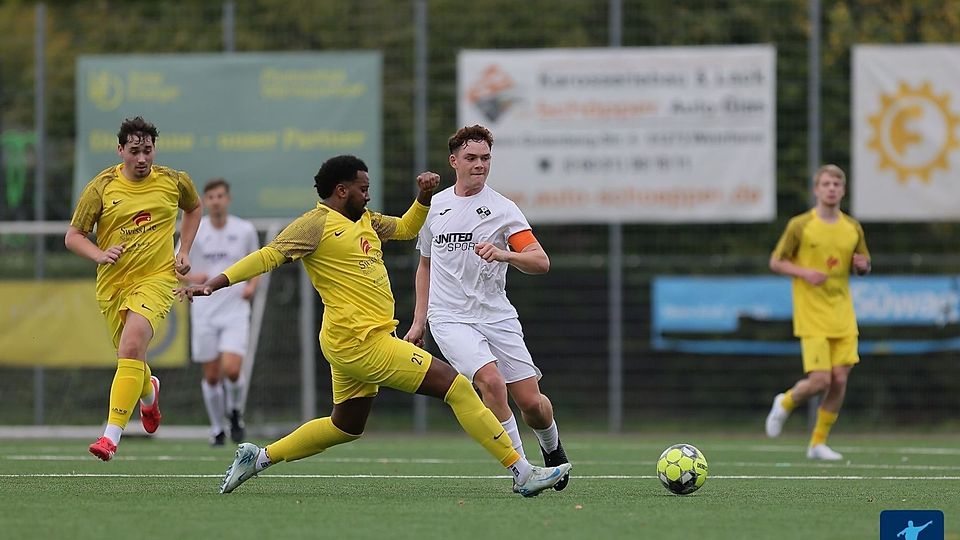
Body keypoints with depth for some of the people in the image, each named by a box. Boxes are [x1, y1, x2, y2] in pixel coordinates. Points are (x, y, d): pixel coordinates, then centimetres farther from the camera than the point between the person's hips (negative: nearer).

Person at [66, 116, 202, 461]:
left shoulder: (174, 182, 0)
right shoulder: (101, 187, -3)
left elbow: (194, 208, 23)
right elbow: (73, 236, 2)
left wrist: (184, 251, 11)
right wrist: (99, 254, -18)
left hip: (156, 279, -3)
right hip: (112, 284, 3)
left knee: (131, 347, -25)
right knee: (130, 355, 15)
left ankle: (112, 435, -29)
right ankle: (149, 391, 55)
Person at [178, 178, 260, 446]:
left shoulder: (245, 230, 1)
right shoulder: (193, 231, 0)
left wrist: (252, 285, -5)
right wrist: (191, 277, -15)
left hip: (235, 311, -1)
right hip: (204, 311, 1)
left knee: (232, 370, -17)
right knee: (212, 376, 3)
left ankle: (236, 411, 13)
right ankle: (217, 429, 21)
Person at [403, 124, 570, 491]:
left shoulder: (502, 209, -1)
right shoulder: (434, 207, 9)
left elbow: (541, 262, -11)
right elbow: (425, 265, 23)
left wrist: (503, 254, -30)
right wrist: (419, 321, 18)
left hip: (497, 316, 0)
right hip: (450, 319, 0)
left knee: (530, 401, -3)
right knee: (491, 380, -26)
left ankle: (552, 448, 33)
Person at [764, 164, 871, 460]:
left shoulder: (852, 228, 8)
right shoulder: (800, 226, -4)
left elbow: (863, 266, 19)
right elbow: (775, 262, 1)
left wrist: (862, 265, -5)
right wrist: (805, 273, -15)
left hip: (843, 316, 4)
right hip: (812, 316, -4)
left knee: (840, 380, -2)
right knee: (820, 380, -13)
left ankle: (818, 443, 11)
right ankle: (785, 403, 20)